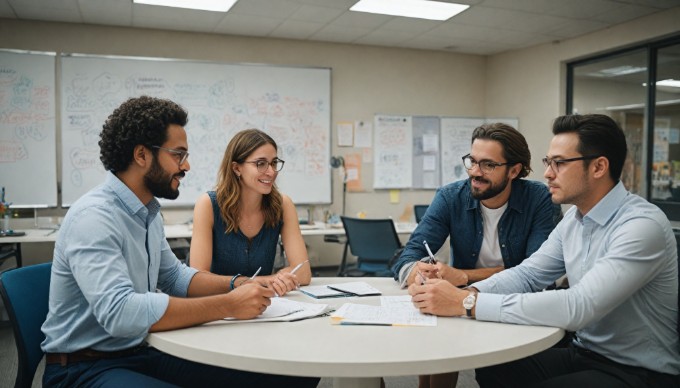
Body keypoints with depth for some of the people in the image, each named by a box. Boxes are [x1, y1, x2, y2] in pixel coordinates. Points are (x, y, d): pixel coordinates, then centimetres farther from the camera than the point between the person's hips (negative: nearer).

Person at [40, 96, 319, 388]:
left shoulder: (148, 213, 7)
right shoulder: (93, 217, -21)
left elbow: (175, 277, 18)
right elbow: (120, 312, -34)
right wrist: (228, 306, -28)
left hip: (142, 353, 8)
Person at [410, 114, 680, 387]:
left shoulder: (642, 226, -24)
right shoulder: (574, 218, 3)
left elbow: (578, 307, -34)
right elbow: (527, 274, 4)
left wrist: (469, 303, -35)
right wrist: (469, 292, -16)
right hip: (584, 353, 7)